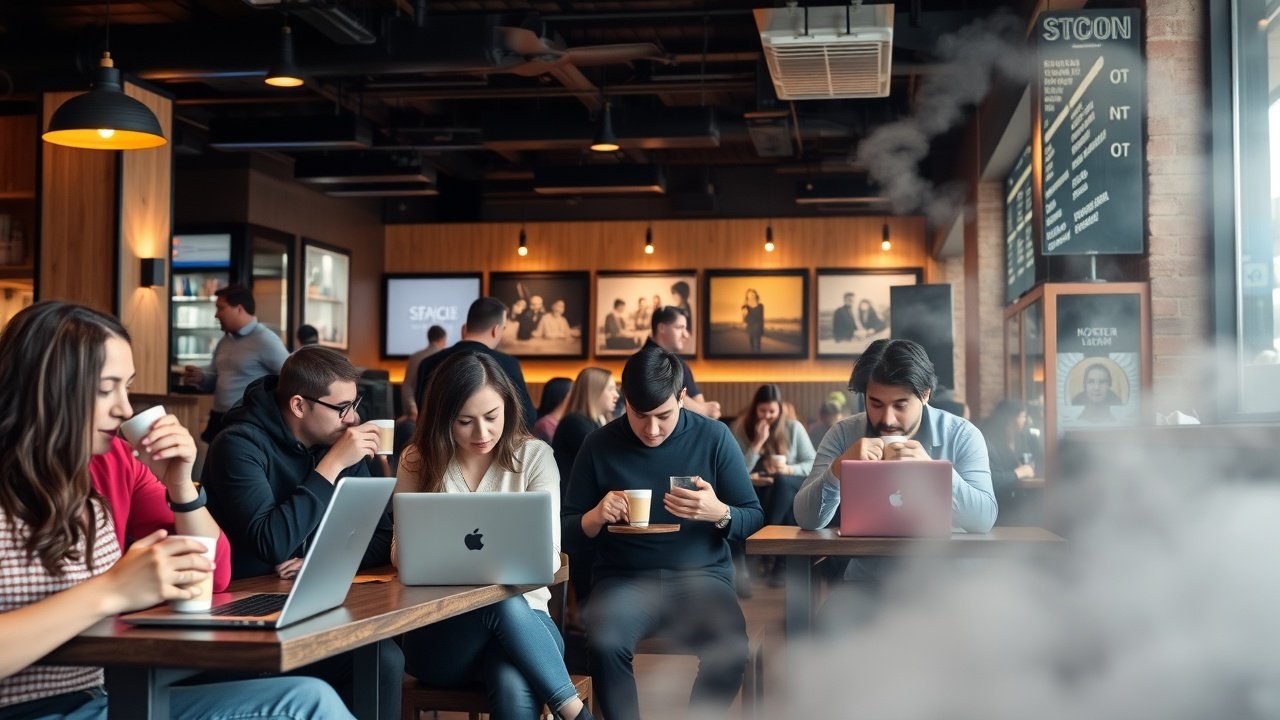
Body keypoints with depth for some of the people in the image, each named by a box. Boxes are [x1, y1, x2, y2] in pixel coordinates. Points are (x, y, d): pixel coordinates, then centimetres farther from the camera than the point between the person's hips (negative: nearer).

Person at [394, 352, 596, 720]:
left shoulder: (534, 456, 1)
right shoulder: (419, 462, 6)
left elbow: (547, 558, -5)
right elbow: (402, 553, 3)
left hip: (523, 617, -1)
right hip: (437, 628, 2)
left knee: (514, 689, -38)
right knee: (502, 605, -34)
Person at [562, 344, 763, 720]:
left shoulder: (714, 437, 0)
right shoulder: (600, 445, 2)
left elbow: (754, 517, 2)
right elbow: (567, 536, 6)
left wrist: (719, 513, -21)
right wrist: (595, 517, -17)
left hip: (701, 576, 0)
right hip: (624, 578, 0)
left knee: (731, 648, -32)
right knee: (605, 644, -33)